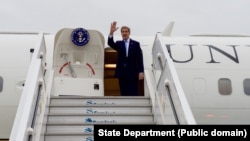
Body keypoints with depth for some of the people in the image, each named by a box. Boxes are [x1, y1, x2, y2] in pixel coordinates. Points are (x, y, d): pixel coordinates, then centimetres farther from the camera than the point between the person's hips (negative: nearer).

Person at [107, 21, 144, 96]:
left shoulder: (136, 44, 6)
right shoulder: (119, 43, 11)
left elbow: (140, 58, 2)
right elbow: (110, 43, -9)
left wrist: (141, 71, -7)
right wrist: (111, 32, -27)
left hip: (133, 73, -2)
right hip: (122, 73, 2)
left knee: (133, 94, -2)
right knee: (124, 93, 4)